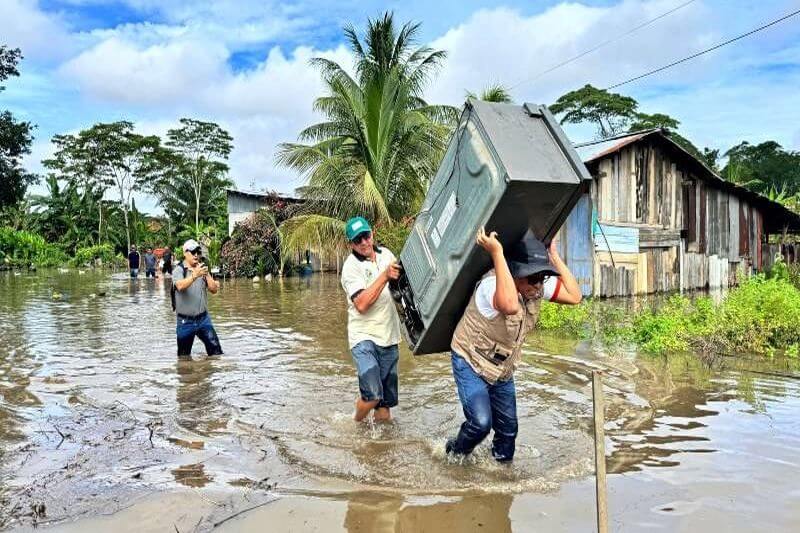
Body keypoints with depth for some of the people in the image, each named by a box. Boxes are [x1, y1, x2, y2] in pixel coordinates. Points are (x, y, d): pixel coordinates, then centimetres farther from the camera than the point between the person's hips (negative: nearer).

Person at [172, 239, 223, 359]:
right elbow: (180, 286, -26)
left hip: (203, 318, 3)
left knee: (215, 349, -5)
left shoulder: (202, 269, 8)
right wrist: (195, 275, -41)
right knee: (184, 356, 10)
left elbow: (214, 290, 0)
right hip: (185, 321, -3)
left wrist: (207, 275, -15)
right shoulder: (178, 270, -5)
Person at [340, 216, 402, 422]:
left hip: (389, 337, 6)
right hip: (364, 337, -5)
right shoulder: (351, 266, -10)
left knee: (386, 402, 11)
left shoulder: (386, 254, 8)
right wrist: (385, 276, -23)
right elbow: (361, 304, -22)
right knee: (372, 395, -18)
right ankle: (356, 425, 11)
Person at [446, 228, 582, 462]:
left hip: (502, 370, 7)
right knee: (481, 423, -19)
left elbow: (575, 296, -11)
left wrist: (554, 257, -16)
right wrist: (497, 253, -53)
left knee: (508, 429, 14)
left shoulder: (539, 285, -10)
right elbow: (510, 305, -58)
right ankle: (456, 453, 13)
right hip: (470, 363, -7)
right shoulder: (492, 284, -35)